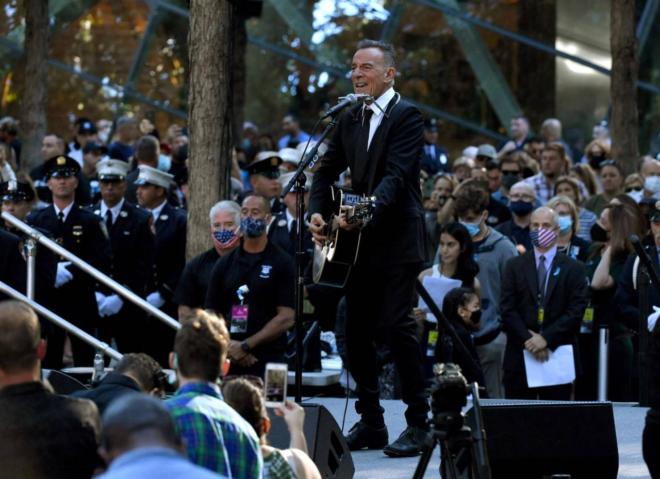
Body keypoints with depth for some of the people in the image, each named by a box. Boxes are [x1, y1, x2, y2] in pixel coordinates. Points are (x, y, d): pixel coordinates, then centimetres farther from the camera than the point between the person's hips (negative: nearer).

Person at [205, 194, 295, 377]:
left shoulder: (281, 263, 1)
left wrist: (246, 345, -11)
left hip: (268, 362, -3)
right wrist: (228, 346, -8)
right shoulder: (224, 264, 13)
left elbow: (286, 318, -6)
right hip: (229, 361, 3)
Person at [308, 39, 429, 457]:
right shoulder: (350, 118, 14)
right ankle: (370, 423, 16)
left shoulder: (406, 116, -8)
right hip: (360, 240, 8)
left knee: (398, 325, -12)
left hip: (398, 239, -8)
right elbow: (329, 169, 13)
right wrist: (318, 211, -4)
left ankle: (419, 424, -6)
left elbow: (396, 175, -19)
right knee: (356, 331, 8)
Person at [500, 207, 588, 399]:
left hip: (558, 355, -1)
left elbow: (576, 311, -3)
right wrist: (528, 338, -11)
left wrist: (546, 338, -12)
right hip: (520, 355, 1)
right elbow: (507, 309, 2)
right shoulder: (514, 266, 10)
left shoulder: (573, 269, 6)